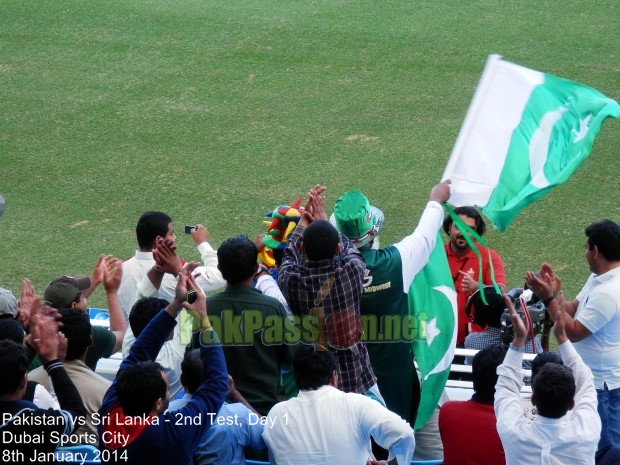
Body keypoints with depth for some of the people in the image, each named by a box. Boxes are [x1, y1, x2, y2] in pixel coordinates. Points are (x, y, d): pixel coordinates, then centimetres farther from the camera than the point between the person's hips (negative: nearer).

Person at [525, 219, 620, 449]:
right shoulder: (599, 278, 7)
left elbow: (574, 332, -22)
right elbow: (574, 310, 11)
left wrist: (548, 298, -19)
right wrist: (555, 292, -4)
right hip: (593, 378, 11)